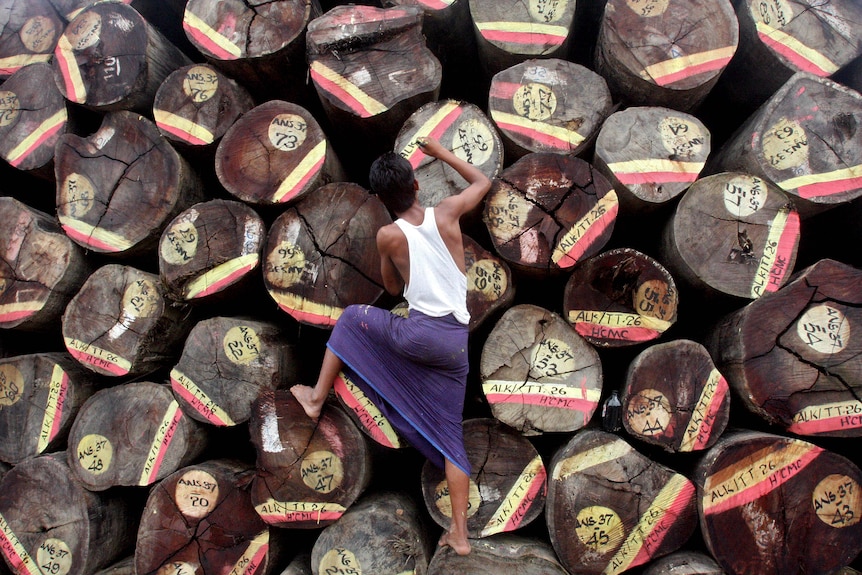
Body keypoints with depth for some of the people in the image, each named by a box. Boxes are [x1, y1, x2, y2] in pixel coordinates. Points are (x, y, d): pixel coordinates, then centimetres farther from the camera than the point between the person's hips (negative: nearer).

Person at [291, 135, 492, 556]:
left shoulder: (388, 236, -1)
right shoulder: (446, 212, 4)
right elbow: (483, 181, 24)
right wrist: (441, 153, 31)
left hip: (420, 333, -3)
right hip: (457, 342, 4)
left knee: (352, 317, 24)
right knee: (448, 437, 13)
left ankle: (317, 397, 30)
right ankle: (460, 534, 14)